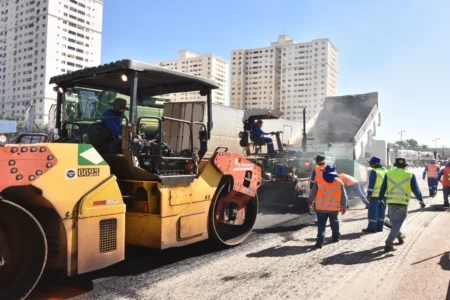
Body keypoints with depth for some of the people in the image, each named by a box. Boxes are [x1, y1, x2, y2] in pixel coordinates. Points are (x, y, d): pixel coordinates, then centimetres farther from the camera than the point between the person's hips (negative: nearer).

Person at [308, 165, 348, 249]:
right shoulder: (340, 183, -2)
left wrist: (310, 201, 16)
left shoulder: (319, 182, -6)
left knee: (321, 225, 2)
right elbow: (343, 196, 4)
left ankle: (320, 241, -8)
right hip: (334, 208, 1)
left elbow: (313, 193, 1)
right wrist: (344, 206, 14)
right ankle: (336, 237, 37)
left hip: (321, 207, -1)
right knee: (334, 222, 22)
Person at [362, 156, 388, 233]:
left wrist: (369, 194, -11)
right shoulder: (385, 171, 11)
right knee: (381, 211, 12)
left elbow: (371, 184, -16)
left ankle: (372, 228, -2)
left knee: (372, 211, -3)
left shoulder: (374, 172, -14)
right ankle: (379, 227, 18)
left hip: (375, 195, -8)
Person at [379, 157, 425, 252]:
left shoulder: (389, 174, 5)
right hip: (403, 203, -2)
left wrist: (381, 199, 17)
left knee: (394, 222, 23)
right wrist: (421, 201, 14)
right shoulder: (410, 175, 0)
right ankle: (388, 244, -5)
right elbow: (416, 190, 1)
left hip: (390, 202, 2)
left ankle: (400, 237, 40)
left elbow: (383, 188, 6)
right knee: (396, 224, 1)